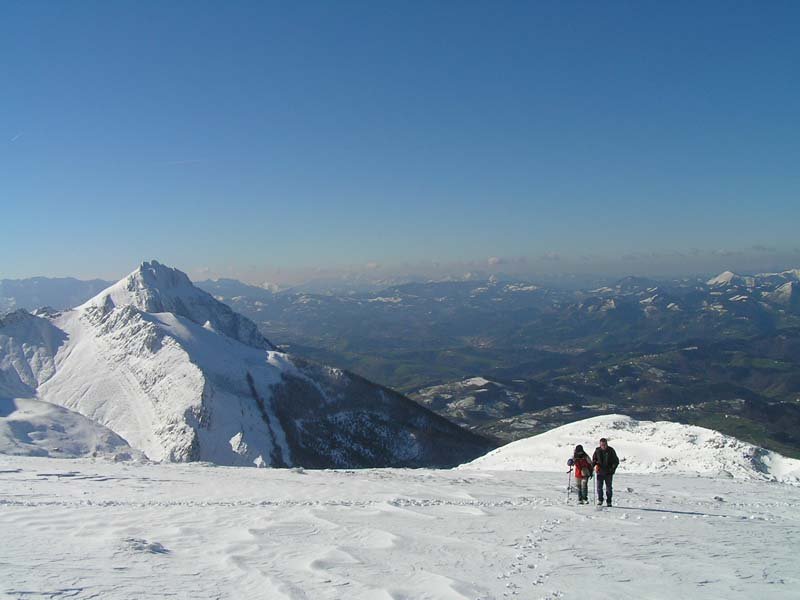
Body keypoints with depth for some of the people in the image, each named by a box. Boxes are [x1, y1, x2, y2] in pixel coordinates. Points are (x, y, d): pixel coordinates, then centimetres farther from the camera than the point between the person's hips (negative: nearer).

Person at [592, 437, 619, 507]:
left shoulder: (611, 450, -4)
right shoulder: (597, 450, 2)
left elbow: (616, 461, 1)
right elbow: (594, 459, 15)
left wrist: (613, 468, -13)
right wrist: (594, 464, -6)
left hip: (608, 472, -2)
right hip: (600, 472, 2)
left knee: (609, 487, 1)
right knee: (599, 487, 0)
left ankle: (609, 502, 10)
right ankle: (600, 500, 15)